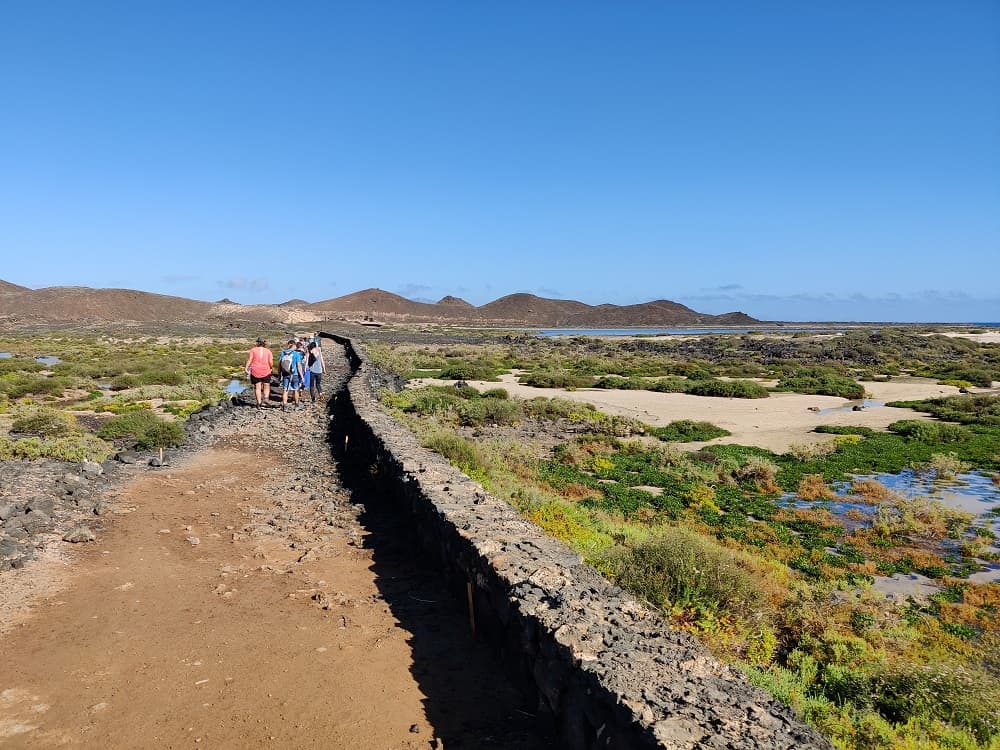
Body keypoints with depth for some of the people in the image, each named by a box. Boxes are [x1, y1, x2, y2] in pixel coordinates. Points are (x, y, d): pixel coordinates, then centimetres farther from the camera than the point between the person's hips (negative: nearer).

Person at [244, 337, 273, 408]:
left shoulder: (253, 350, 3)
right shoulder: (268, 351, 4)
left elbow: (249, 360, -7)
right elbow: (271, 362, -3)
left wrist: (246, 368, -7)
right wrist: (271, 368, 14)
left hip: (255, 371, 0)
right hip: (266, 371, 0)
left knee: (257, 387, 8)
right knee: (266, 386, 13)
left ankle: (259, 402, 8)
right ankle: (265, 398, -11)